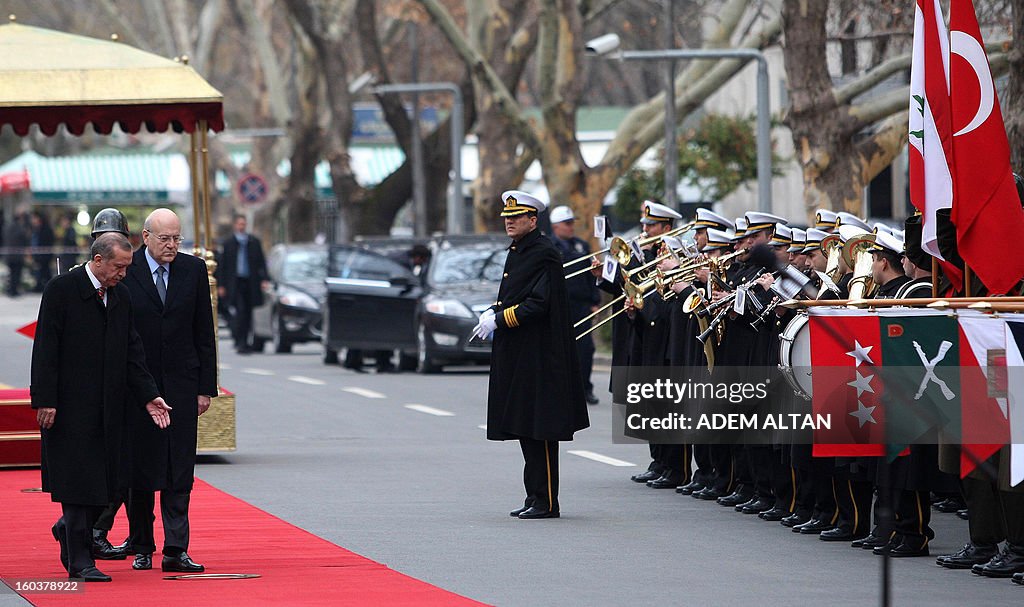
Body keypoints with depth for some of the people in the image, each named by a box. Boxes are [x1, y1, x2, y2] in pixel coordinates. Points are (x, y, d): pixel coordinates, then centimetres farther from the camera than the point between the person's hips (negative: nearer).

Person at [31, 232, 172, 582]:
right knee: (79, 480, -6)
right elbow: (46, 349, -10)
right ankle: (80, 560, 0)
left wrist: (148, 396, 4)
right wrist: (45, 401, -15)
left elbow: (132, 352, 14)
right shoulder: (61, 290, -8)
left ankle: (68, 531, 31)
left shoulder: (121, 297, 11)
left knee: (105, 484, 6)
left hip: (109, 407, 6)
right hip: (70, 405, -6)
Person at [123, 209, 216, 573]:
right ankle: (141, 548, 17)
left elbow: (204, 333, 8)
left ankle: (175, 551, -3)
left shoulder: (194, 270, 5)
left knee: (180, 472, -3)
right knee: (139, 469, 6)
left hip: (181, 384, 1)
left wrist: (206, 387, 3)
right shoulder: (124, 272, -3)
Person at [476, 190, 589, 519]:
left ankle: (546, 502, -4)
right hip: (516, 356, 10)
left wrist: (499, 320, -17)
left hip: (538, 357, -10)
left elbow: (538, 304, -20)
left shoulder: (544, 254, -13)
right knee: (525, 429, 12)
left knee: (540, 431, -7)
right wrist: (493, 312, 7)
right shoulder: (517, 251, 16)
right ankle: (535, 497, 17)